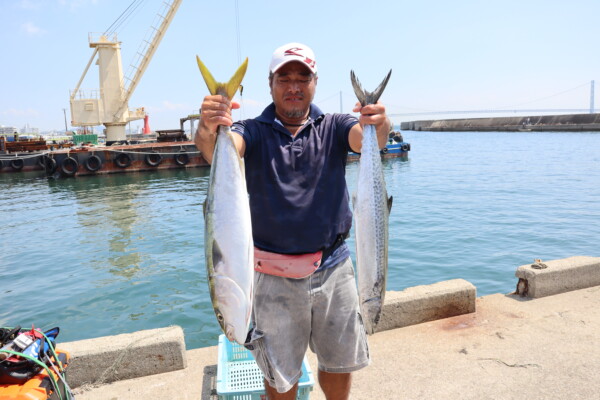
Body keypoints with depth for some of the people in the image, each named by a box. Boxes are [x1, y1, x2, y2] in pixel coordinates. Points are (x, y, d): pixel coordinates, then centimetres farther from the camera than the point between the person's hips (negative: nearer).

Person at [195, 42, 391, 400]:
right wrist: (208, 131, -44)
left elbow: (365, 137, -17)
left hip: (334, 267, 2)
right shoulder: (254, 132, -1)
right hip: (276, 276, -1)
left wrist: (380, 126, -41)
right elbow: (219, 149, -21)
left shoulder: (333, 128, 3)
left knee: (341, 361, 19)